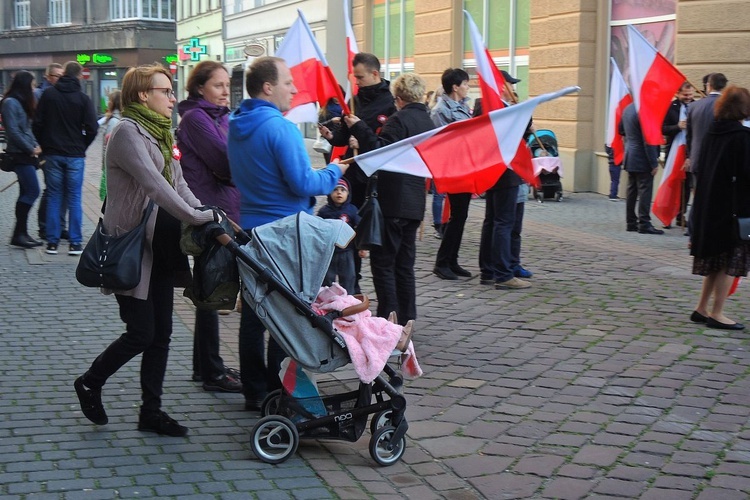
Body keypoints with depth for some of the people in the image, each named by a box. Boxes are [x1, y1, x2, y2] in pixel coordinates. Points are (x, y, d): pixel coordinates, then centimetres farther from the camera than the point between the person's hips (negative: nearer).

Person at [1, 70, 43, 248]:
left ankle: (21, 233, 13)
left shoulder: (22, 103, 16)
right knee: (32, 191, -12)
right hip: (20, 154, -9)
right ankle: (18, 234, -8)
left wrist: (35, 145, 4)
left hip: (27, 154, 9)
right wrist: (31, 149, -12)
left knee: (26, 193, 9)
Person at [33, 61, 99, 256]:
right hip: (75, 155, -2)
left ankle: (52, 242, 7)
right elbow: (92, 128, -9)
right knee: (74, 199, 3)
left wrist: (45, 145, 12)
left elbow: (37, 124, 1)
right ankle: (75, 243, 2)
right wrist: (81, 146, 7)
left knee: (54, 198, 8)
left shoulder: (48, 95, 0)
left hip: (52, 154, 2)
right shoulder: (83, 98, -5)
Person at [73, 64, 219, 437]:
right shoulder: (128, 132, -15)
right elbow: (155, 186, -26)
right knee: (141, 333, -4)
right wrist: (198, 218, -29)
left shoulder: (158, 133, 14)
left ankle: (151, 412, 17)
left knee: (161, 334, 9)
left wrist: (209, 216, -6)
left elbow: (178, 185, 9)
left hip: (160, 249, 9)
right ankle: (90, 384, 21)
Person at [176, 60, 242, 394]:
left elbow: (230, 163, 16)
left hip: (226, 210, 9)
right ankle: (212, 372, 4)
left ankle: (204, 366, 25)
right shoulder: (196, 118, -11)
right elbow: (224, 163, -18)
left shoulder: (221, 117, 17)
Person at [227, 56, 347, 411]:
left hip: (250, 229, 8)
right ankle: (278, 392, 7)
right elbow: (303, 184, -21)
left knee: (253, 313, 12)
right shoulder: (281, 128, -19)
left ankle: (254, 391, 20)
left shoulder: (235, 126, 8)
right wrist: (333, 172, -2)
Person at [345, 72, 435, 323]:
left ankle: (389, 319, -7)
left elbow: (380, 152, -21)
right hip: (415, 204, 8)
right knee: (404, 264, 13)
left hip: (393, 204, -8)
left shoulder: (399, 119, -12)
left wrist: (359, 128, -16)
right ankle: (406, 319, 16)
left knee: (383, 263, -4)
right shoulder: (427, 122, 14)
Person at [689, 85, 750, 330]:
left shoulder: (712, 133, 6)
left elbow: (701, 168, 12)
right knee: (730, 263, 2)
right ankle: (716, 313, 4)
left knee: (716, 262, 17)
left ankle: (702, 308, 20)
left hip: (708, 205, 7)